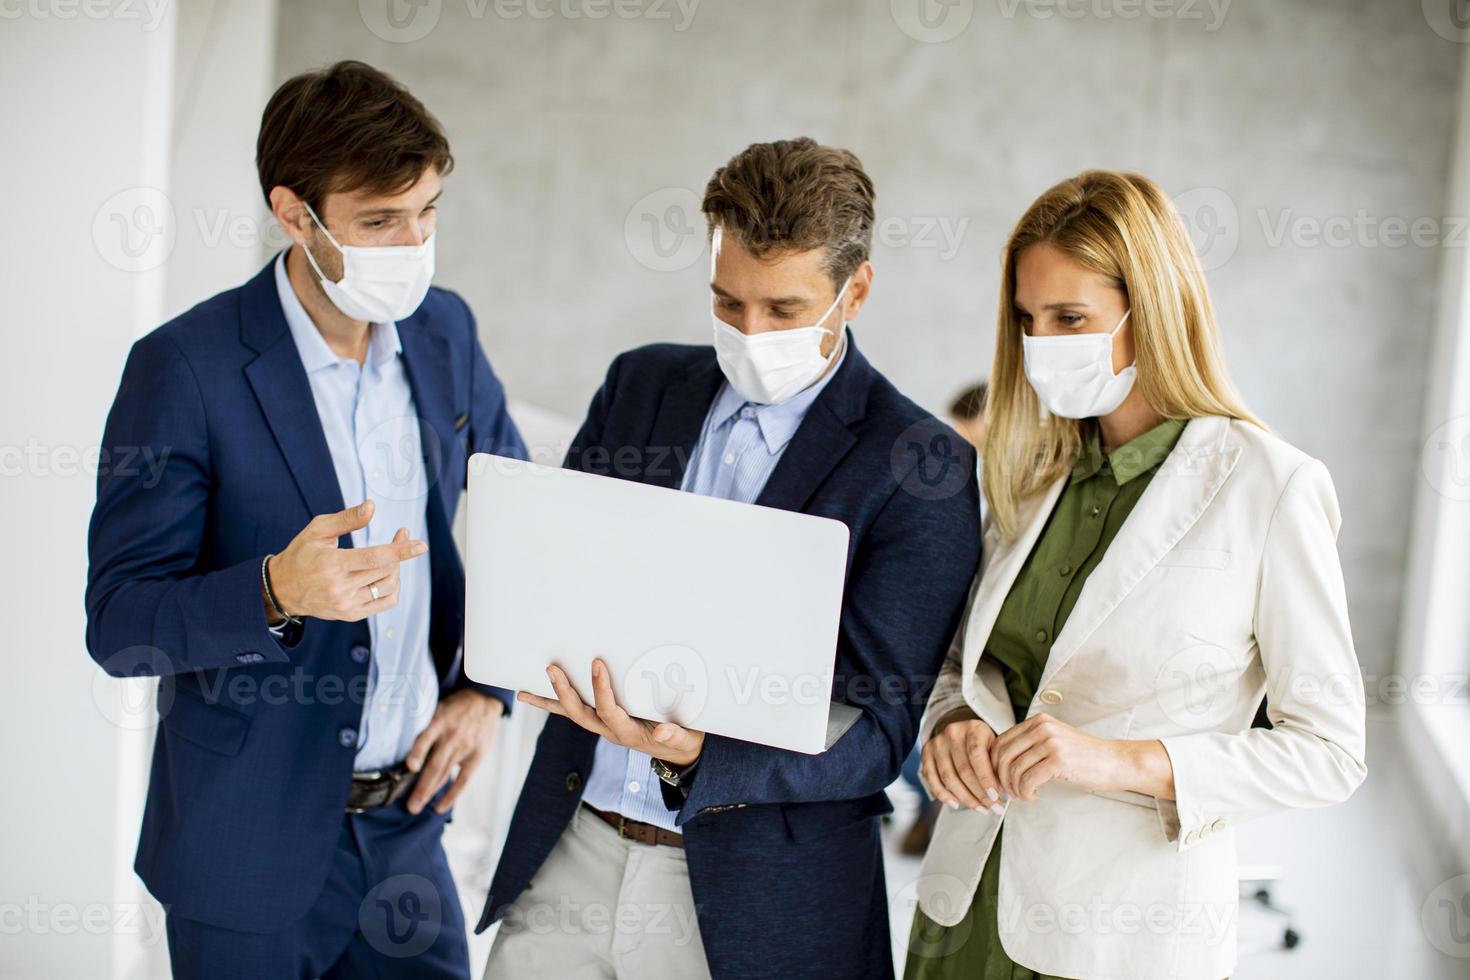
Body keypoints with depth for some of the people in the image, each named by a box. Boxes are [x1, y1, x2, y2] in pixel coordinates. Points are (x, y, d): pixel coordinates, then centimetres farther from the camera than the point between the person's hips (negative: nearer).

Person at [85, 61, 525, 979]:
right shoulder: (186, 368, -17)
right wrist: (278, 592, -36)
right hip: (251, 851, -4)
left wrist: (488, 689, 1)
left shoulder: (444, 330, 0)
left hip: (407, 828, 5)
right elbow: (120, 623, -17)